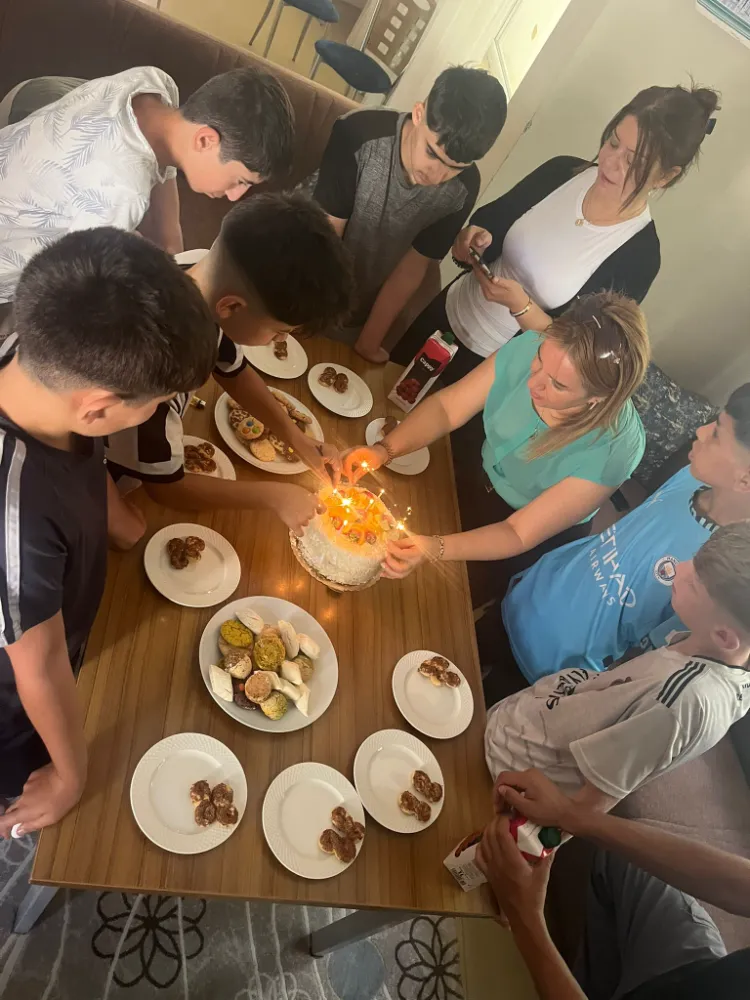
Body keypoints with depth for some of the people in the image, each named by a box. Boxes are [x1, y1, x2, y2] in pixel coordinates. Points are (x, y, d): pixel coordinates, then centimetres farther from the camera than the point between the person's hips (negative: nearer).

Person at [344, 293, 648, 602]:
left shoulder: (611, 451, -37)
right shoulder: (530, 348, -30)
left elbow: (519, 534, -30)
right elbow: (447, 407, -18)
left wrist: (434, 549, -44)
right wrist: (383, 451, -33)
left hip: (539, 539, -3)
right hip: (481, 480, 3)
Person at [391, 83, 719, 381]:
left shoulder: (639, 254, -22)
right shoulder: (561, 172, -9)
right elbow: (487, 219, 3)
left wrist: (520, 306, -34)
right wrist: (475, 240, -20)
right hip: (448, 312, 5)